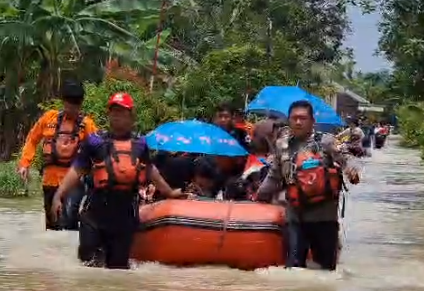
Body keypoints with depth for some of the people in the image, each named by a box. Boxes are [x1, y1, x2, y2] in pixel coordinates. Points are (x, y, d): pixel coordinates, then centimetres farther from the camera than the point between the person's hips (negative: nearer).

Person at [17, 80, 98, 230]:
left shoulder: (86, 123, 0)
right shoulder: (49, 117, 7)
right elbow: (32, 139, 16)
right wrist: (24, 163, 9)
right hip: (50, 179, 4)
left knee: (68, 224, -17)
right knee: (51, 224, 14)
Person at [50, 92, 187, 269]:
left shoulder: (140, 144, 11)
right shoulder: (96, 141, 1)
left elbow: (150, 171, 25)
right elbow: (76, 170, -1)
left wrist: (169, 192, 33)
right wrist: (58, 196, -10)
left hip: (125, 215, 3)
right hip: (96, 211, -2)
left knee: (118, 263, 11)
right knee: (86, 257, -3)